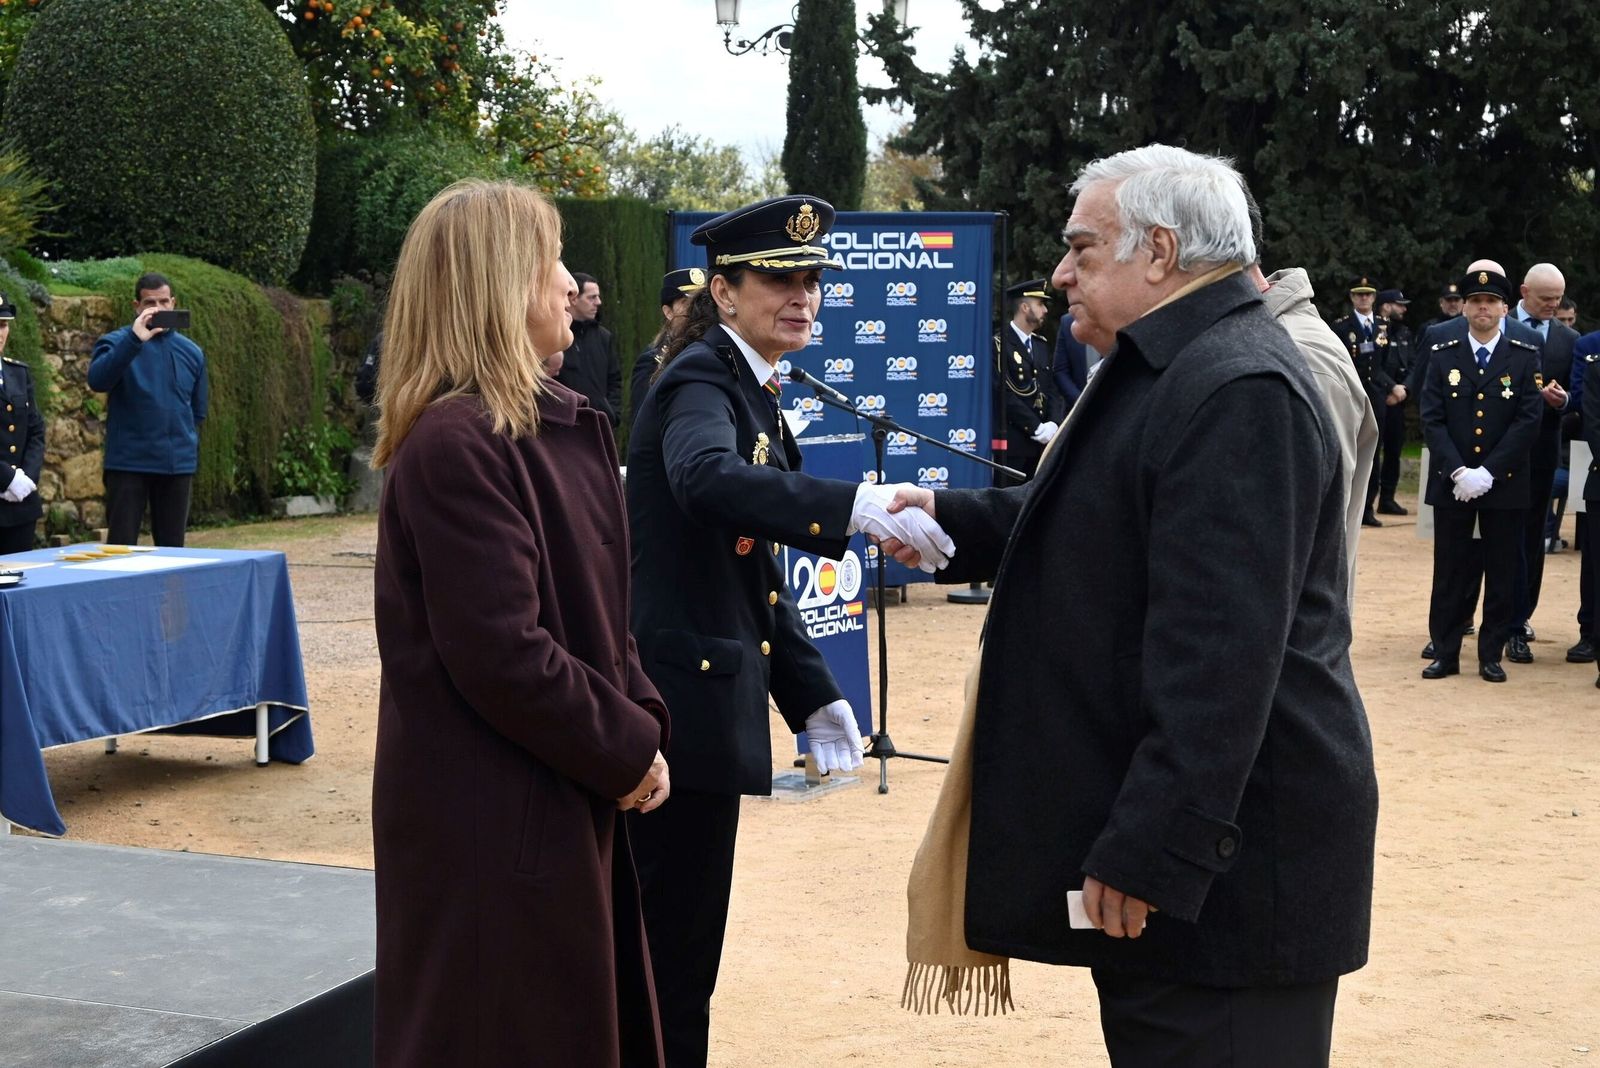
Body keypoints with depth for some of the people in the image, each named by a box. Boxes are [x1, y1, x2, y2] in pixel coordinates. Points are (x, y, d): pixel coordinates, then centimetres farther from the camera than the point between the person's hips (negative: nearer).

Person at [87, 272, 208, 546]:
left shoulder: (191, 352, 10)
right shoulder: (116, 343, -2)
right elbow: (97, 380, -23)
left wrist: (185, 441, 10)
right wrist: (134, 340, -30)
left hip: (178, 463, 4)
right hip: (128, 463, -4)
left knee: (172, 547, 9)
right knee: (121, 547, -3)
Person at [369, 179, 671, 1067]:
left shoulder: (561, 425, 9)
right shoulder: (456, 445, -21)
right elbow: (501, 655, -24)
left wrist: (641, 724, -2)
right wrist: (625, 750, -13)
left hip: (566, 801, 9)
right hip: (490, 821, -9)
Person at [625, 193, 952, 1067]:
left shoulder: (751, 392, 15)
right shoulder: (701, 378, -13)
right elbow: (706, 478, -38)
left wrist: (812, 694, 13)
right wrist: (861, 507, -48)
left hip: (706, 695, 10)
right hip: (676, 697, -10)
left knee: (683, 937, 17)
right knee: (672, 941, -3)